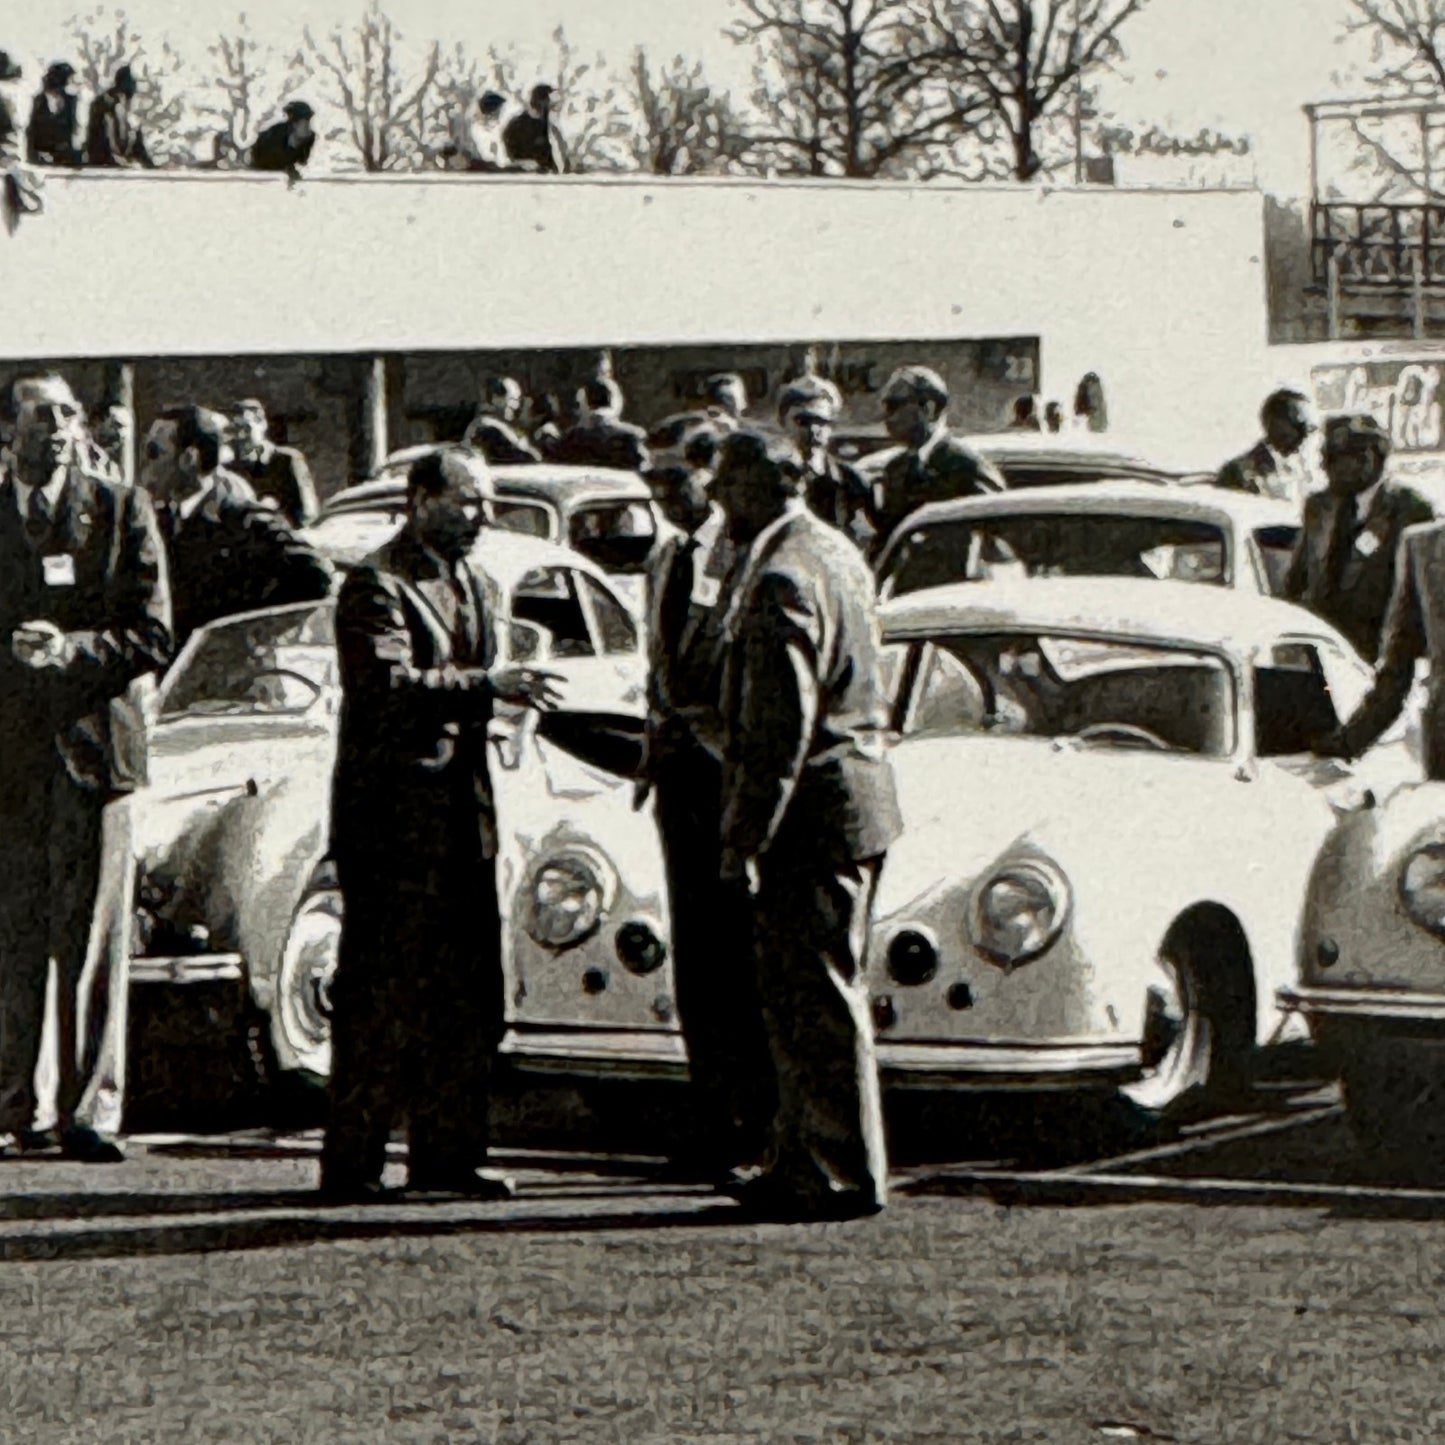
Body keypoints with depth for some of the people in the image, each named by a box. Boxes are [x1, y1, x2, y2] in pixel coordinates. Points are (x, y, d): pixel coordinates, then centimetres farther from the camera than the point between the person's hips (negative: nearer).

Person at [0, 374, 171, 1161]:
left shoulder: (122, 512, 8)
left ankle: (83, 1111, 1)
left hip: (91, 743, -1)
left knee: (90, 944, -3)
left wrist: (72, 649, -13)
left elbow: (151, 638, 2)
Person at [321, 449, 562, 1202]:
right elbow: (390, 683, -24)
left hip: (462, 814, 8)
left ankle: (446, 1151, 17)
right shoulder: (377, 585, -10)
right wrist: (489, 686, -28)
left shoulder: (472, 587, 18)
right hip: (392, 817, -8)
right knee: (379, 996, -6)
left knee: (466, 992, 9)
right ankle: (352, 1159, -2)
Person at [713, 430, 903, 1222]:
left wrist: (745, 839, -18)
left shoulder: (782, 580, -19)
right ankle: (798, 1162, 23)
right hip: (858, 788, 10)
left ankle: (844, 1176, 2)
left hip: (812, 810, -10)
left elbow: (780, 728, -22)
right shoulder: (838, 552, 13)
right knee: (804, 997, 16)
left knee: (819, 1000, -3)